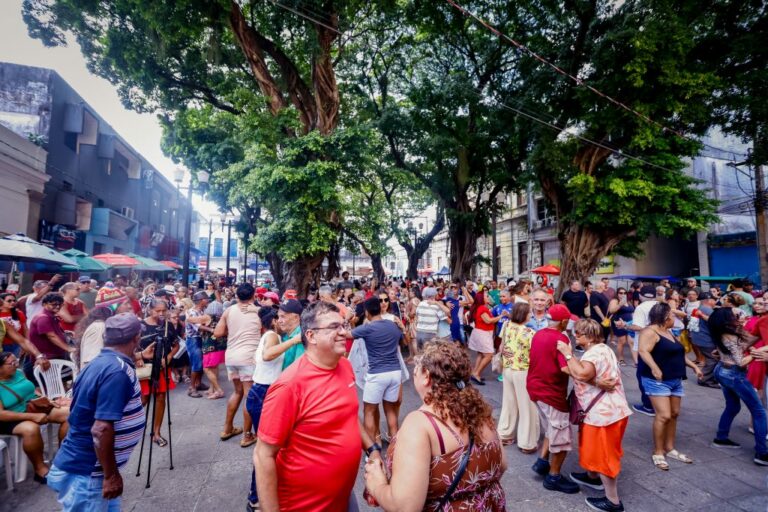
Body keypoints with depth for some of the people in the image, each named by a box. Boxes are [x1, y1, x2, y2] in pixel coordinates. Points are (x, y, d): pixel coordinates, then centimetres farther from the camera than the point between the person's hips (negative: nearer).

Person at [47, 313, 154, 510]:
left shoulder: (100, 363, 3)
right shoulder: (118, 372, -27)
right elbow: (101, 429, -29)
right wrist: (111, 475, -21)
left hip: (82, 467, 9)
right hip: (85, 474, -9)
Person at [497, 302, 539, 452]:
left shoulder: (506, 326, -4)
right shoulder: (530, 332, -21)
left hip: (507, 369, 6)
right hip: (523, 372, -5)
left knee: (509, 403, 20)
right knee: (526, 407, 10)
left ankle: (505, 435, 34)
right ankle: (527, 443, 22)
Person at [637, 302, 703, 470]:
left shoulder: (668, 332, 15)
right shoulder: (650, 331, -15)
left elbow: (679, 353, 27)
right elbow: (643, 351, -28)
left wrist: (694, 366, 22)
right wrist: (654, 368, -42)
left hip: (675, 380, 10)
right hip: (657, 380, -10)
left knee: (674, 414, 12)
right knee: (664, 415, -13)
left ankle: (669, 449, 25)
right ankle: (658, 453, -1)